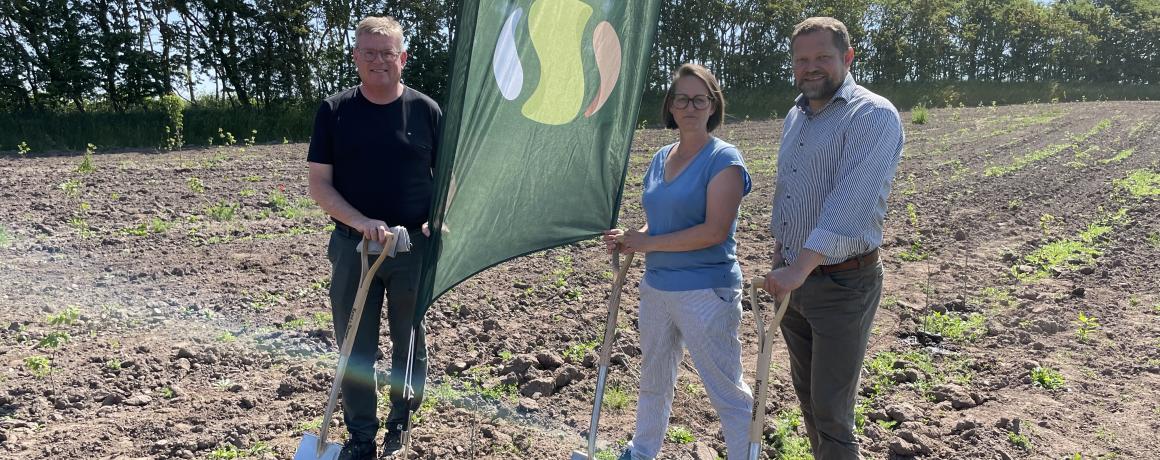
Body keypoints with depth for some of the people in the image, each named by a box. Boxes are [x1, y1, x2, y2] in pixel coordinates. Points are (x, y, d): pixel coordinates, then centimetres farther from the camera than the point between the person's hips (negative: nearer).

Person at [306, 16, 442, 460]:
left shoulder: (426, 110, 0)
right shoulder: (334, 111, -1)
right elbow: (319, 184, -3)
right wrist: (362, 222, -18)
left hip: (414, 245, 0)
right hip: (353, 244, 0)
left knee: (409, 341, 13)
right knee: (355, 347, 7)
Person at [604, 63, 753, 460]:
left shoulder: (724, 159, -13)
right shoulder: (661, 158, 9)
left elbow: (714, 231, -22)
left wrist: (648, 243, -18)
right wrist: (631, 239, -3)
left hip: (706, 292, -8)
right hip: (656, 287, 8)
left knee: (726, 391, 3)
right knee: (654, 380, 24)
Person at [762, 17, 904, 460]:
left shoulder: (873, 115, -15)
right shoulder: (794, 116, 11)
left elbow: (850, 202, -28)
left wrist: (801, 267, -34)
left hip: (843, 285, -8)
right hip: (790, 278, 8)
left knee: (831, 409, -2)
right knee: (806, 394, 19)